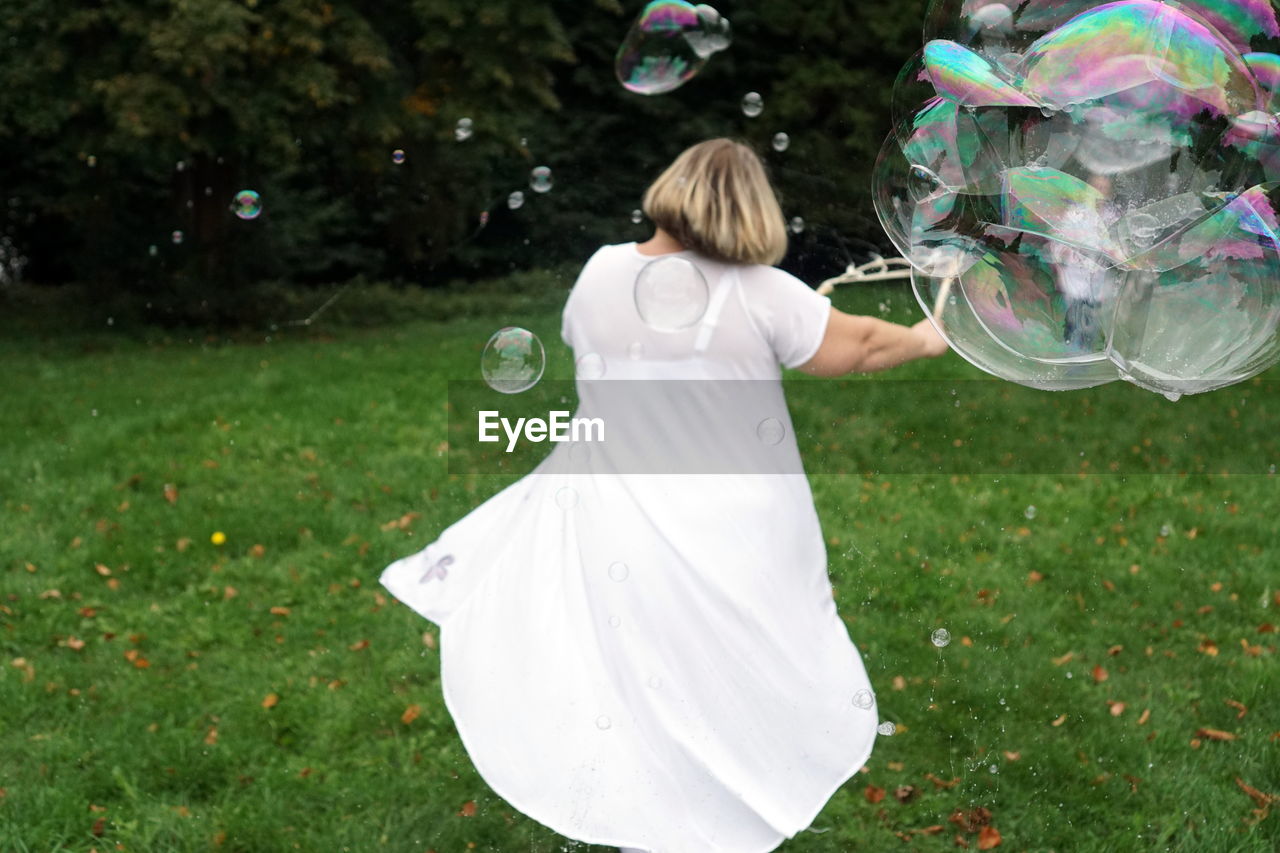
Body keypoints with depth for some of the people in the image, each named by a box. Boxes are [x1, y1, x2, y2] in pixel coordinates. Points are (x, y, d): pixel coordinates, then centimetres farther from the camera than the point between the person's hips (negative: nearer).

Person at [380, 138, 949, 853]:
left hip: (616, 520, 3)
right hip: (729, 535, -2)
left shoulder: (600, 272, -1)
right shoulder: (760, 294, -12)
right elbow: (857, 347, -1)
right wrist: (926, 340, 18)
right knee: (720, 688, 12)